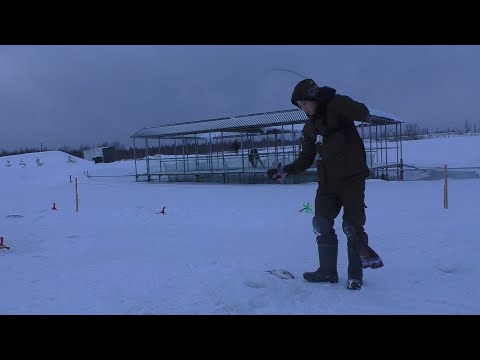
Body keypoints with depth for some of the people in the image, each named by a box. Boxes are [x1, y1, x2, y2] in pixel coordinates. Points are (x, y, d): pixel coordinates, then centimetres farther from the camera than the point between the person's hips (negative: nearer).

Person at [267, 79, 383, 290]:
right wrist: (285, 171, 1)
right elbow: (306, 159, 14)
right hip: (327, 183, 7)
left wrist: (334, 99, -35)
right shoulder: (309, 127, 14)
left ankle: (355, 275, 14)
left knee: (352, 227, -2)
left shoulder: (335, 107, -6)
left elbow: (363, 114, -25)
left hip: (352, 178, -7)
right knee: (321, 225, 5)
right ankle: (327, 271, 19)